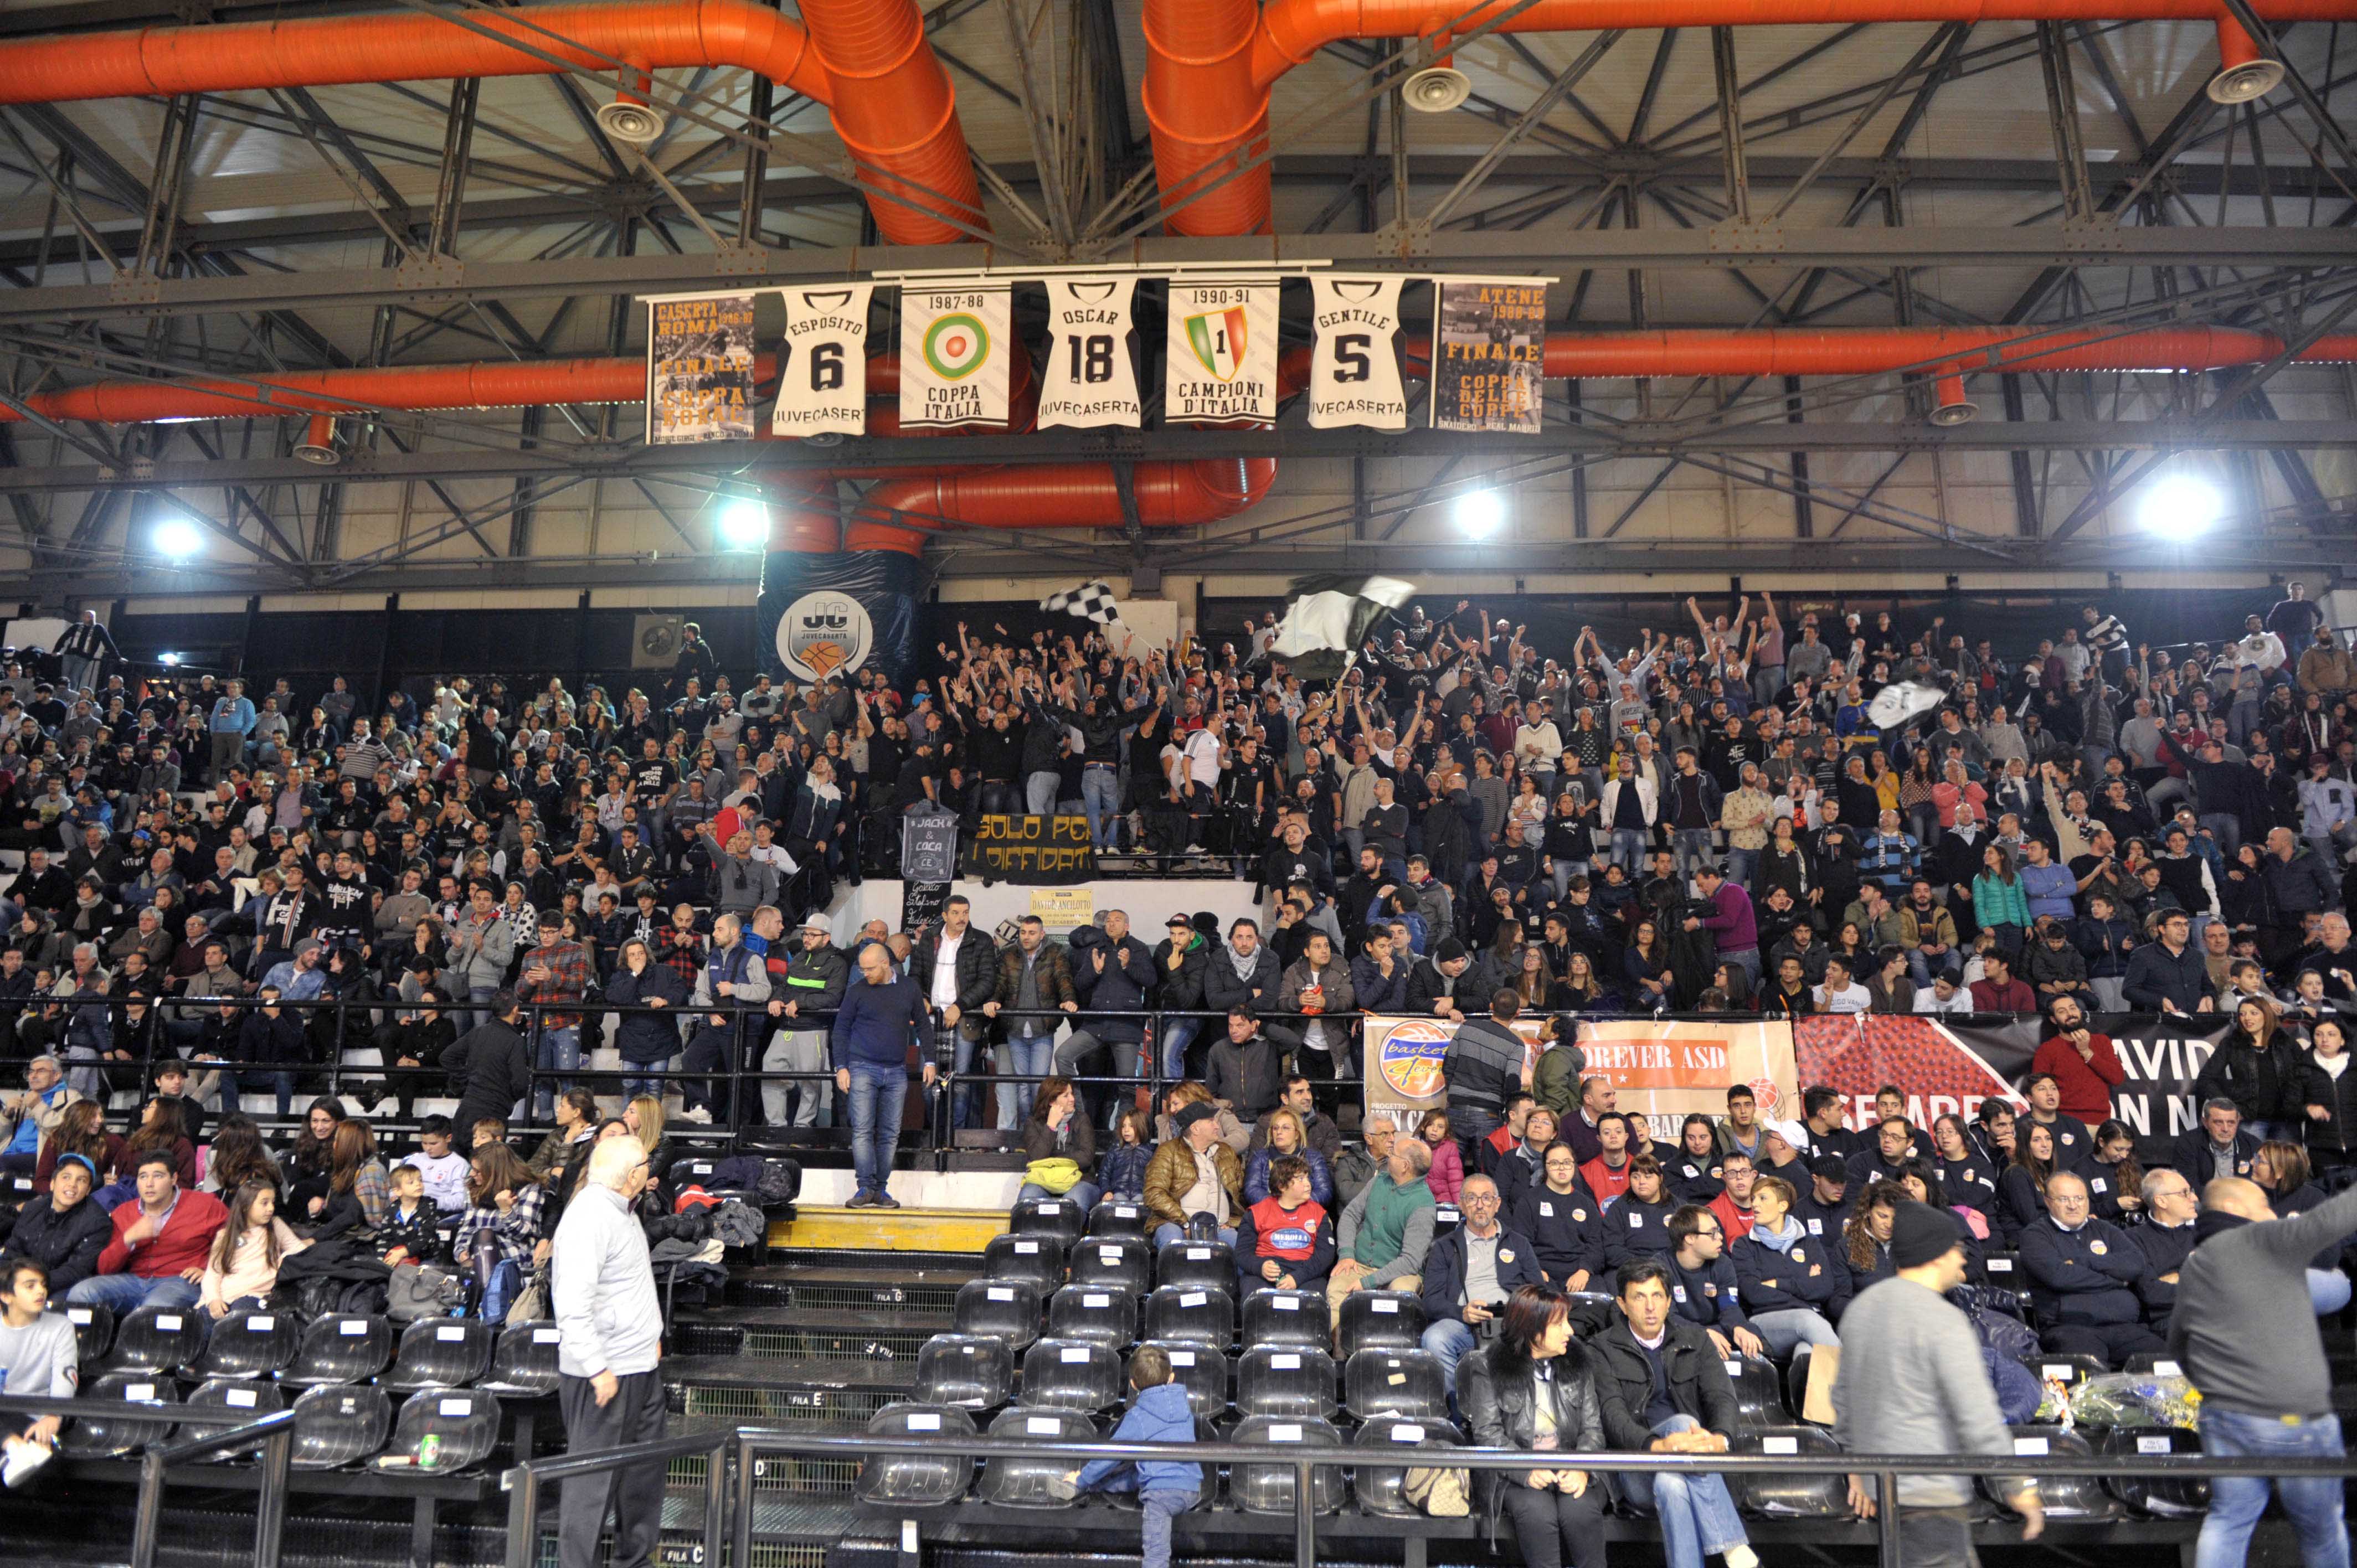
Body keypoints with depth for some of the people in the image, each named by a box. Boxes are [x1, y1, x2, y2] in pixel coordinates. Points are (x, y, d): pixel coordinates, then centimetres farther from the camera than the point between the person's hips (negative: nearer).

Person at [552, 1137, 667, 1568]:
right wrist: (598, 1369, -26)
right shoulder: (590, 1218, -22)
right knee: (594, 1478, 0)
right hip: (607, 1374, -10)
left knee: (644, 1471, 18)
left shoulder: (621, 1210, 11)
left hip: (640, 1368, 10)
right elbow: (572, 1303, -27)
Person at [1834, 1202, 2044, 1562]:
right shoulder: (1944, 1321, -17)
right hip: (1932, 1492, -8)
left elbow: (1844, 1395, 15)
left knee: (1965, 1561, 20)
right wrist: (2019, 1488, -8)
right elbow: (1979, 1417, -19)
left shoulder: (1862, 1306, 9)